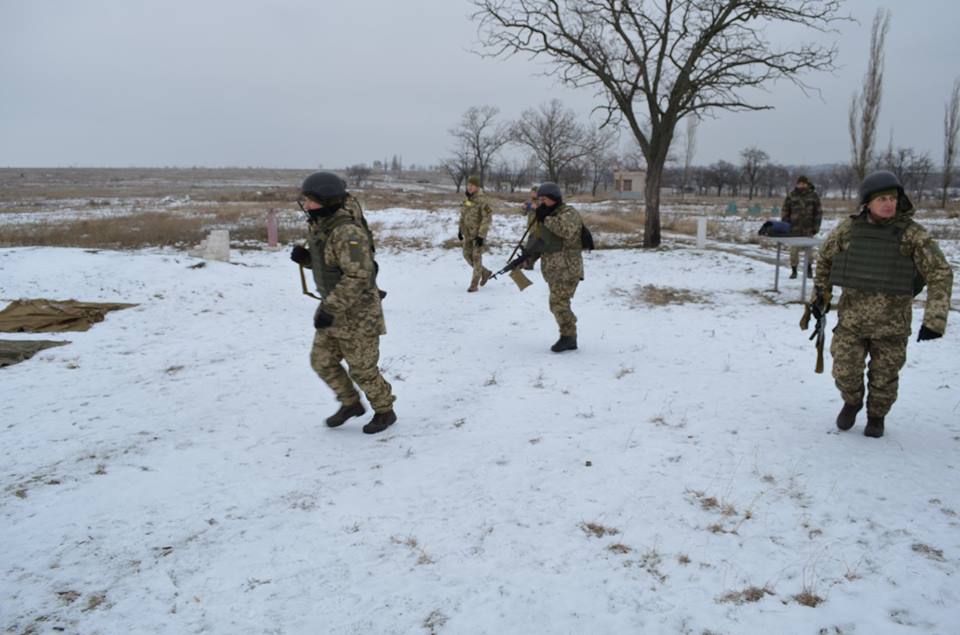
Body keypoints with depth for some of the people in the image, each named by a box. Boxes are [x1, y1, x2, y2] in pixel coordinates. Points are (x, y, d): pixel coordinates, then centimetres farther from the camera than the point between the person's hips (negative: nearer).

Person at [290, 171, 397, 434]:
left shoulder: (348, 232, -27)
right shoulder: (317, 227, 3)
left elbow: (358, 276, -31)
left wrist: (330, 309, -31)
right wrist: (304, 257, -4)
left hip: (358, 312, -9)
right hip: (332, 307, 9)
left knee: (362, 368, 4)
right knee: (322, 361, 14)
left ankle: (385, 411, 26)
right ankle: (350, 404, 35)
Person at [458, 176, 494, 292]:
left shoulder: (482, 200, -15)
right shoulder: (466, 198, 7)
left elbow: (487, 218, -17)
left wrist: (481, 235, -20)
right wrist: (460, 229, 14)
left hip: (479, 232, -7)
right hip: (468, 232, 8)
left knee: (476, 257, -3)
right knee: (467, 255, 11)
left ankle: (474, 284, 5)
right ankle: (485, 273, 30)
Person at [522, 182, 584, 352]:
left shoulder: (569, 213, -10)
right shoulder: (543, 216, 16)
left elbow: (566, 230, -31)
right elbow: (536, 240, 16)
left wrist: (546, 219, -23)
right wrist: (529, 255, -2)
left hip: (567, 268, -9)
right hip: (553, 269, 9)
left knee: (558, 303, -15)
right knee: (558, 303, 11)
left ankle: (568, 337, -5)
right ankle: (570, 338, 19)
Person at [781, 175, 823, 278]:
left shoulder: (813, 196, 3)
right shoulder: (791, 196, 2)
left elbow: (818, 212, 5)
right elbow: (785, 212, 5)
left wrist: (816, 226, -1)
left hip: (808, 228, 0)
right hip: (794, 228, 0)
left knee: (808, 249, 6)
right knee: (794, 250, 1)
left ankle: (809, 270, 21)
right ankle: (794, 270, 12)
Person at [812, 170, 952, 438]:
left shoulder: (912, 235, -11)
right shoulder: (848, 229, -4)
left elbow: (940, 274, -11)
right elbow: (824, 258, 14)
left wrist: (934, 320, -19)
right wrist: (821, 293, 13)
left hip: (892, 324, -1)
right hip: (851, 318, 1)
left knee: (884, 378, 10)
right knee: (845, 371, 2)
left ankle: (876, 416, 38)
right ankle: (852, 402, 35)